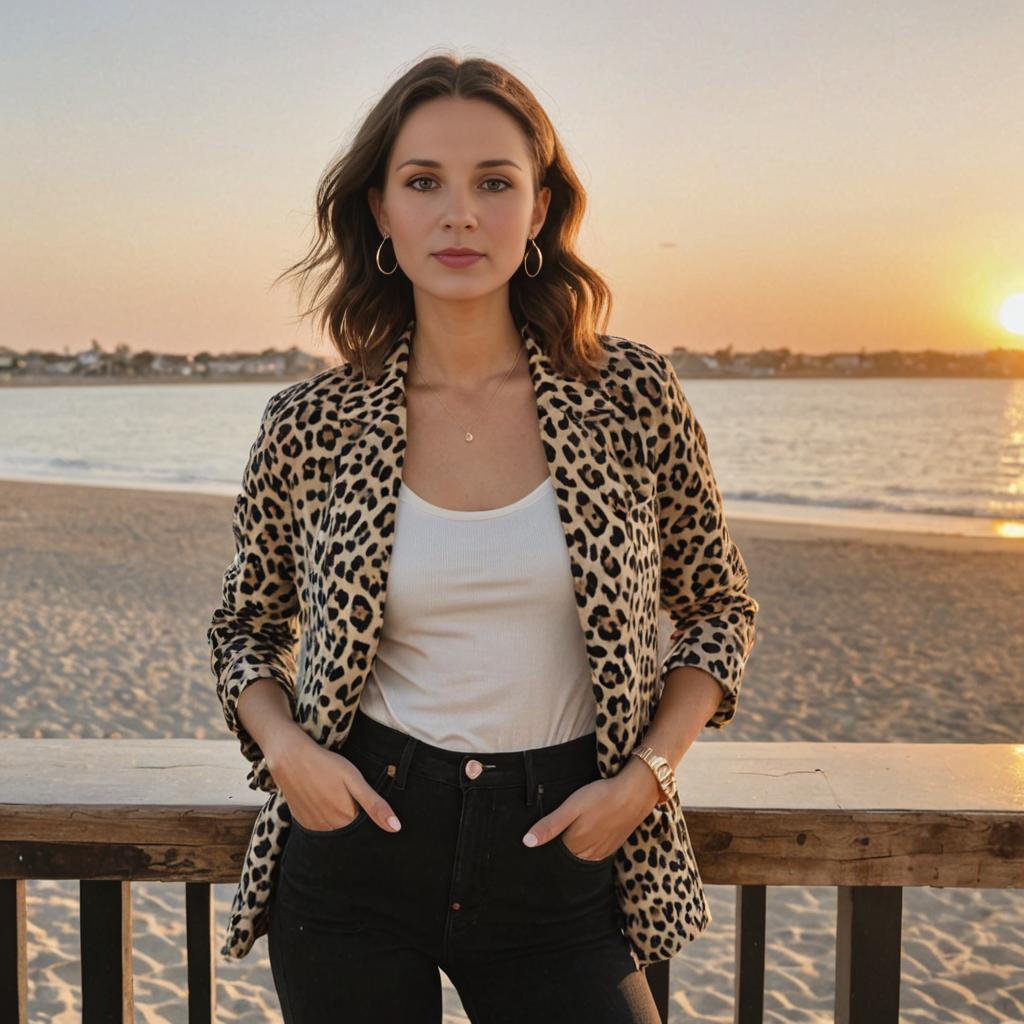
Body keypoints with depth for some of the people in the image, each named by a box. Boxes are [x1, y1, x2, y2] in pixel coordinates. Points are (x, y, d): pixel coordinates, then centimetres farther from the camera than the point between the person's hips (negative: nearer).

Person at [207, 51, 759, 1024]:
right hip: (357, 844, 1)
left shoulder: (631, 394, -7)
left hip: (558, 861, 0)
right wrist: (282, 746, -9)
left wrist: (645, 774, -7)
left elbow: (719, 607, 5)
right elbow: (245, 627, 10)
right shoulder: (308, 426, -6)